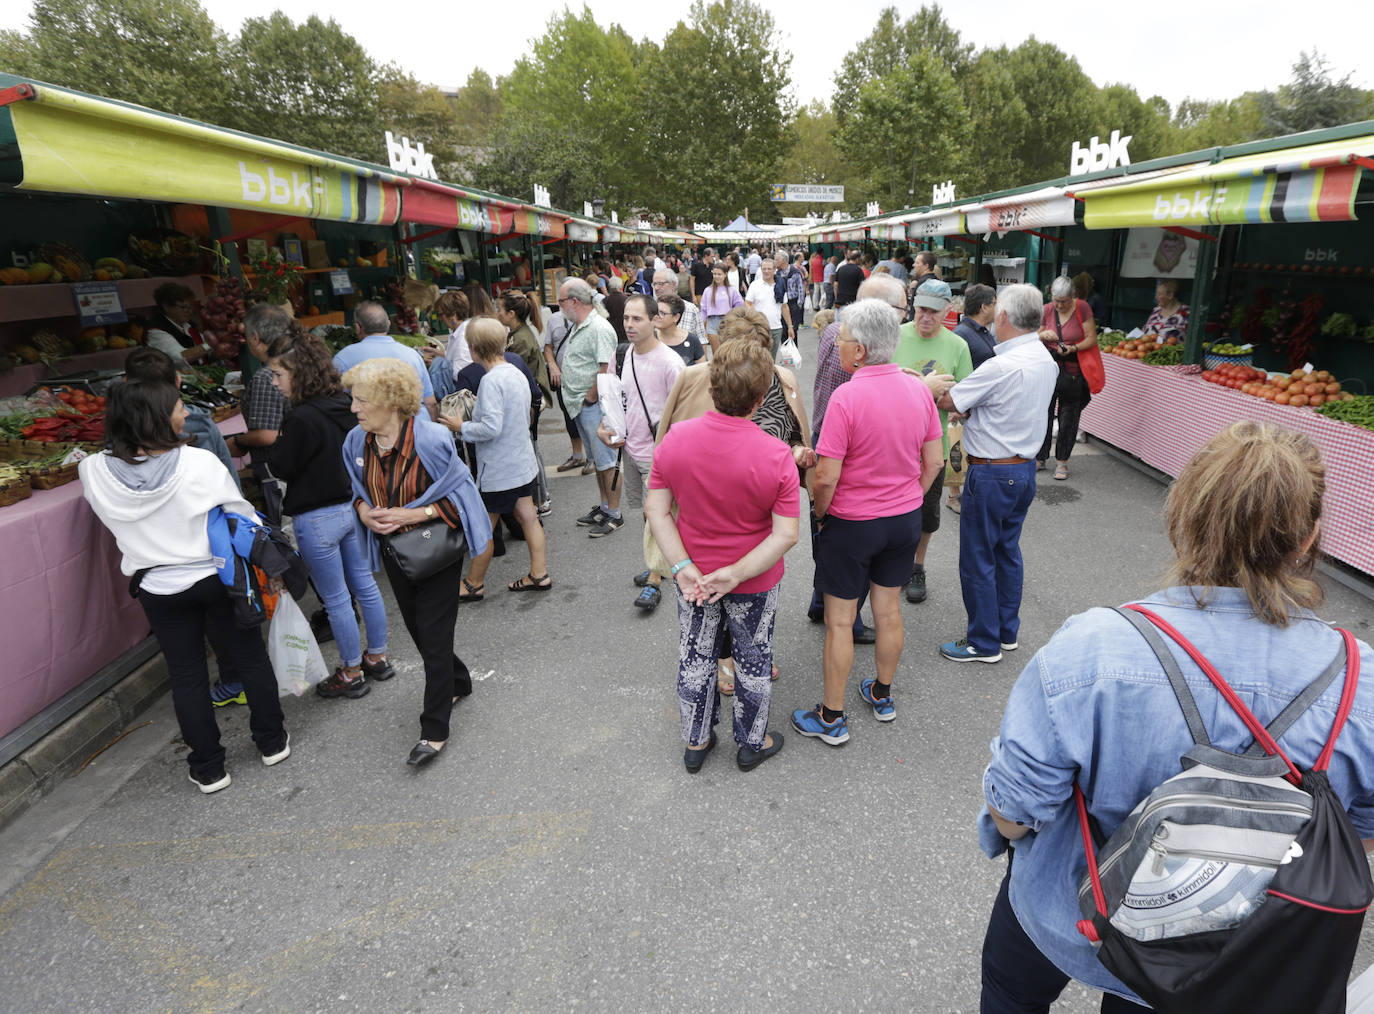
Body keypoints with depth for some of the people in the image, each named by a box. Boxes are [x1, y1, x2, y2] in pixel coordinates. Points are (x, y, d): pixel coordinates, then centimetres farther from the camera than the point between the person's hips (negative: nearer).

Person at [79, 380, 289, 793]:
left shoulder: (95, 472, -10)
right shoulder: (200, 463, -20)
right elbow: (242, 517, -12)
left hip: (159, 590, 2)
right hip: (217, 578, -2)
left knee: (187, 675, 14)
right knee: (251, 657, 16)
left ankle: (208, 769, 25)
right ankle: (272, 742, 30)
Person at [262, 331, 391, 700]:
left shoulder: (302, 419, -23)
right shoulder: (344, 405, 1)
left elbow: (282, 467, -13)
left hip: (318, 518, -8)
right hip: (353, 505, 8)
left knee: (335, 600, 7)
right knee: (364, 585, 18)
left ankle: (352, 673, 21)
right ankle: (377, 657, 32)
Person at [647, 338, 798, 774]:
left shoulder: (675, 438, -15)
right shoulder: (777, 456, -24)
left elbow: (656, 509, -13)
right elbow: (786, 534, -24)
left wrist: (683, 567, -15)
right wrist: (736, 573, -20)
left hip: (692, 577, 3)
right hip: (755, 581, -2)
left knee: (695, 659, 22)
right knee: (753, 662, 20)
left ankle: (695, 743, 41)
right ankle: (752, 744, 41)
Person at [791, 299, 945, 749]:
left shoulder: (846, 398, -23)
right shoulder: (919, 390, -3)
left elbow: (826, 478, -22)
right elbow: (934, 462, 4)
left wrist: (821, 514, -3)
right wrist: (906, 501, 17)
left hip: (852, 524, -6)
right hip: (906, 520, 6)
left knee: (840, 621, 7)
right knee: (888, 610, 20)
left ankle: (831, 718, 20)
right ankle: (882, 695, 39)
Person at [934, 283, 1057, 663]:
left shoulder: (1001, 367, -24)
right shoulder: (1047, 361, 5)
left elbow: (948, 402, -14)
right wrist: (969, 410, 4)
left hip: (991, 473, -9)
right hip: (1025, 468, 9)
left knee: (978, 558, 4)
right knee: (1008, 550, 19)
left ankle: (984, 642, 15)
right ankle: (1007, 632, 32)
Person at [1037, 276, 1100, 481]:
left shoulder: (1082, 308, -6)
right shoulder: (1048, 310, 2)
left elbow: (1091, 339, -6)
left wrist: (1073, 348, -22)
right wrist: (1044, 336, -11)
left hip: (1073, 371, -2)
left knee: (1068, 418, 3)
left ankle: (1062, 461, 15)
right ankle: (1040, 458, 13)